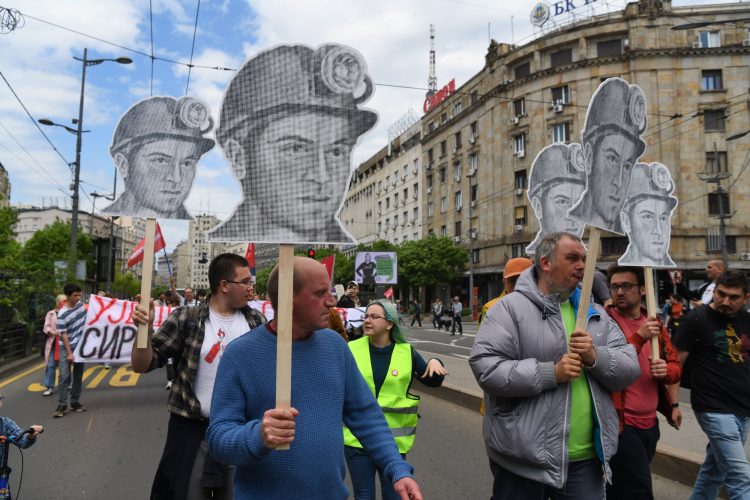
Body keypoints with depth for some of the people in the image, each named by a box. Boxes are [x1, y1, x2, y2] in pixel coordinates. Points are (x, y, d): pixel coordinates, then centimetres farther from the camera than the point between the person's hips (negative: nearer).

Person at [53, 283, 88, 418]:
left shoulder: (80, 304, -2)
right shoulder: (62, 314, -18)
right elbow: (63, 335, -17)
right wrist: (69, 353, -19)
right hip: (67, 348, -5)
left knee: (78, 376, 9)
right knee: (64, 376, -8)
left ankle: (75, 402, 18)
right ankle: (62, 405, -2)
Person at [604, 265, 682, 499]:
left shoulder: (656, 324, 9)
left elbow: (675, 366, 13)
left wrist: (666, 370, -10)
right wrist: (639, 337, -24)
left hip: (650, 423, 7)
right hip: (619, 423, -6)